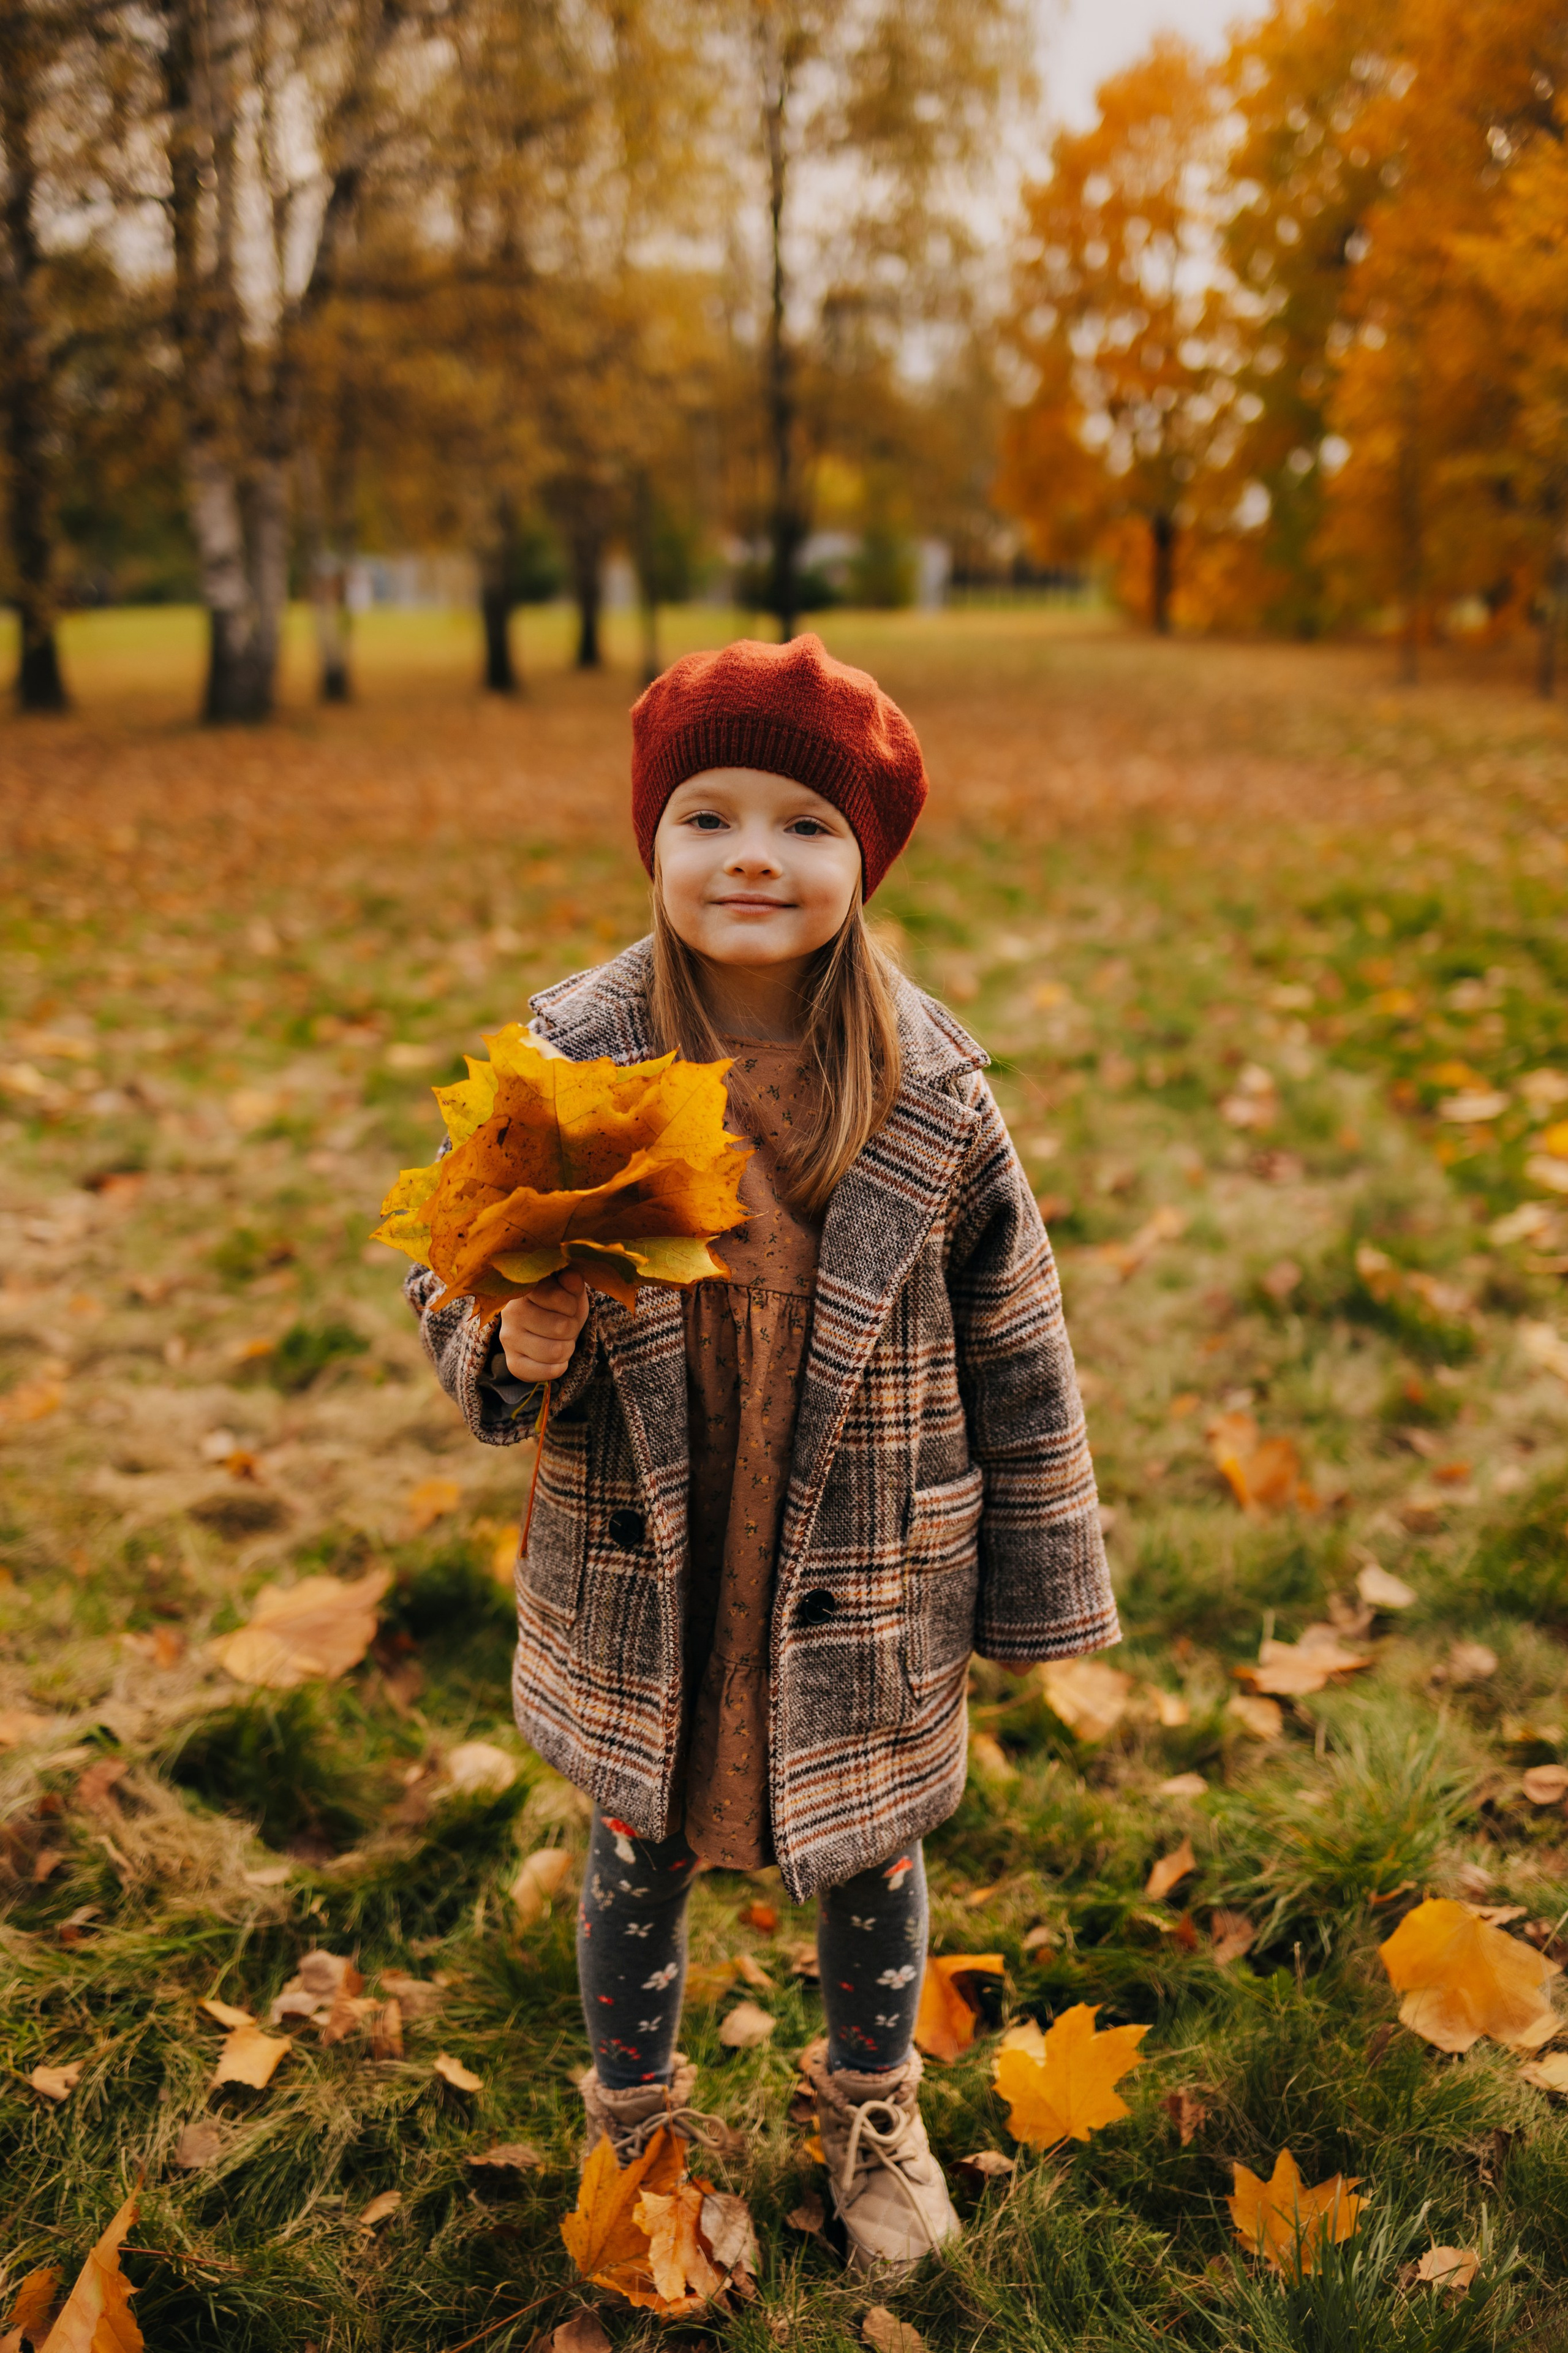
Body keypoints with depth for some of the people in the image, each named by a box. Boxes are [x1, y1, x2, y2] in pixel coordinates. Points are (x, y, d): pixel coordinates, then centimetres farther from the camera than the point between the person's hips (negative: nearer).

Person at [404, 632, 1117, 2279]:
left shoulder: (932, 1088, -12)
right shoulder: (568, 1059, -12)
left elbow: (1013, 1348, -2)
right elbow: (446, 1284, -1)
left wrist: (1037, 1587, 2)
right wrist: (519, 1349, -25)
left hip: (865, 1585, 0)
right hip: (637, 1585, 0)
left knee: (868, 1865, 20)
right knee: (636, 1864, 19)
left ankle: (873, 2114, 53)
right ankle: (639, 2130, 51)